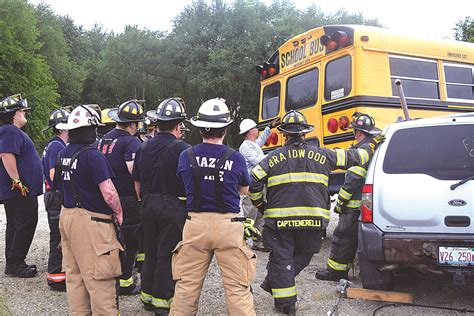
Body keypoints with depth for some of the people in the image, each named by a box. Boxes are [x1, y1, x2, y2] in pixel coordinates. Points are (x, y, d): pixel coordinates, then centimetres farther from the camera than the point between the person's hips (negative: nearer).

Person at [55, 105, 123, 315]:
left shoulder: (63, 154, 7)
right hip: (90, 221, -9)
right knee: (99, 277, -2)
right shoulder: (92, 155, -18)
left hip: (67, 215, 9)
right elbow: (108, 192, -21)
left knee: (74, 274, 17)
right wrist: (118, 211, -6)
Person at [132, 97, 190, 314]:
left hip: (149, 205, 6)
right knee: (167, 255, 3)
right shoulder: (182, 149, -14)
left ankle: (147, 296, 27)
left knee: (151, 252, 17)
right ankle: (162, 300, 10)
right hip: (173, 206, -6)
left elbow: (137, 180, 13)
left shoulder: (144, 147, 6)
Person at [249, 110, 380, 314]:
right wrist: (371, 147, 30)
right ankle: (273, 283, 20)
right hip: (313, 220, 2)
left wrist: (259, 204, 11)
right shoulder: (322, 155, 4)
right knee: (302, 255, 22)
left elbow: (253, 182, -7)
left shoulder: (273, 158, -1)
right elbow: (352, 158, 11)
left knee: (281, 258, 10)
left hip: (280, 220, -1)